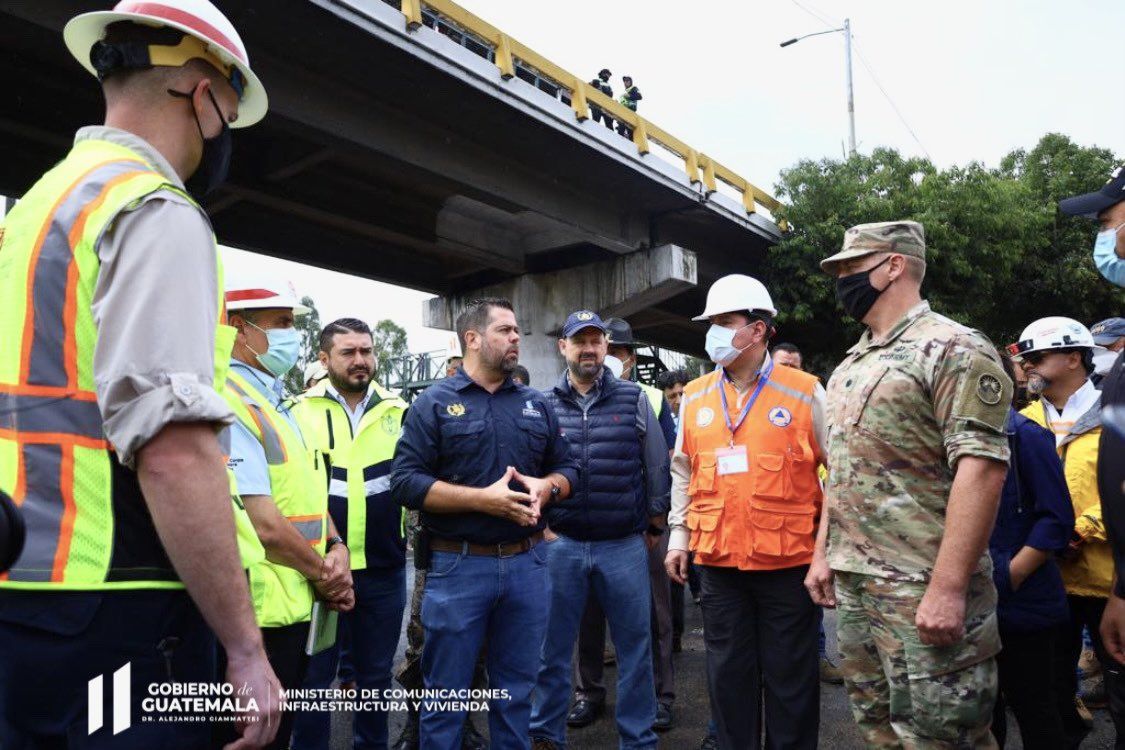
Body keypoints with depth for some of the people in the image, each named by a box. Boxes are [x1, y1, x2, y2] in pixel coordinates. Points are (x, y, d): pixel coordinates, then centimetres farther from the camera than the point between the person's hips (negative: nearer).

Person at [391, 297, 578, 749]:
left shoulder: (536, 404, 11)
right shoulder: (434, 404, -4)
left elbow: (567, 467, 14)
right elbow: (406, 481, -12)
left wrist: (547, 487, -9)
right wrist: (484, 498, -19)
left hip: (527, 562, 4)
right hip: (458, 565, -4)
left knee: (516, 692, 16)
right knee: (447, 694, 7)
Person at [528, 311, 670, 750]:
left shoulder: (634, 400, 1)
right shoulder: (544, 406, 3)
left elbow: (657, 468, 6)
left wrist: (655, 524, 9)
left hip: (625, 545, 0)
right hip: (561, 545, 1)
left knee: (635, 647, 8)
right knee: (553, 647, 10)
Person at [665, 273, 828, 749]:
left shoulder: (805, 393, -5)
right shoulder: (694, 398, 6)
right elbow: (683, 474, 14)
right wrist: (679, 537, 12)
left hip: (788, 561, -3)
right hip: (718, 561, 4)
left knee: (790, 678, 9)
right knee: (728, 674, 14)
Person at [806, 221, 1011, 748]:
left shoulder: (954, 350, -11)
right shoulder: (849, 367, 15)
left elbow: (982, 467, -19)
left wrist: (949, 588, -23)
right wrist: (822, 553, 15)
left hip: (924, 589, -8)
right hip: (851, 583, 8)